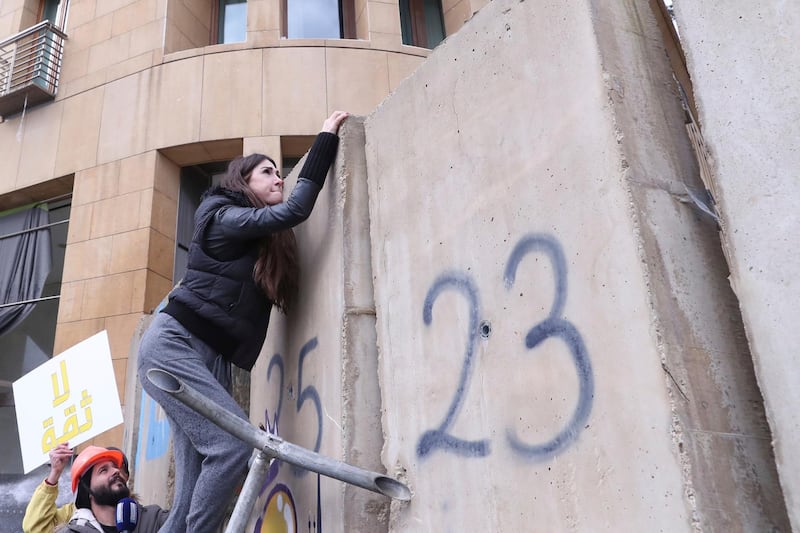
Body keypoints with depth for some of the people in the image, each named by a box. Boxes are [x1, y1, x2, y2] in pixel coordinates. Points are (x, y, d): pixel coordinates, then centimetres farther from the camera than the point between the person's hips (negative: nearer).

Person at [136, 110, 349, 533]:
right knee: (236, 442, -21)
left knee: (193, 493, 0)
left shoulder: (263, 239, 19)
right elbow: (295, 210, -17)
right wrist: (326, 137, -13)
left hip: (212, 358, 8)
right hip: (172, 343, -8)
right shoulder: (225, 218, -8)